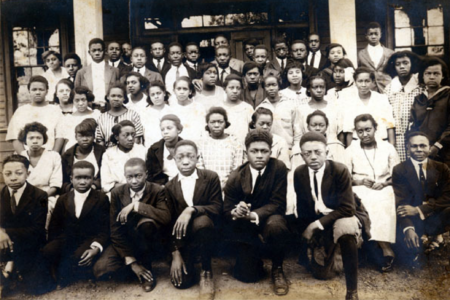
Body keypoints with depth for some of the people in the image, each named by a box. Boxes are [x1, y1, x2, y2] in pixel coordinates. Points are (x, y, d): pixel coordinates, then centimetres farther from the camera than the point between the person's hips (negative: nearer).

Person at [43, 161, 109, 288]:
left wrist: (96, 248, -23)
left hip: (89, 241, -4)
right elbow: (54, 227, 11)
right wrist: (53, 245, -7)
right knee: (47, 252, -24)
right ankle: (62, 275, 4)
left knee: (79, 257, -34)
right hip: (67, 240, 4)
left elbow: (105, 228, -6)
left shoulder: (101, 199, 1)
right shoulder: (62, 200, 14)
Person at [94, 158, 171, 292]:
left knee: (147, 222, -35)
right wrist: (131, 261, -15)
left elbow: (166, 218, -32)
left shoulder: (157, 191, -13)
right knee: (100, 270, -20)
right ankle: (137, 263, 8)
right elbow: (115, 229, -8)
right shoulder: (117, 193, -5)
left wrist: (136, 205, -33)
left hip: (149, 244, -3)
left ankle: (145, 265, -10)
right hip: (124, 242, 3)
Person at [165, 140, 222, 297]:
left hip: (204, 231, -2)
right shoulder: (170, 186, 1)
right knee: (181, 281, -16)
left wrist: (191, 210, -31)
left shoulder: (211, 177, -6)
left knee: (202, 221, -38)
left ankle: (206, 271, -14)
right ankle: (189, 260, 21)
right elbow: (170, 222, 1)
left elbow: (217, 208, -13)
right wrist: (175, 254, -6)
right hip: (183, 237, 2)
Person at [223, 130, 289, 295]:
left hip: (269, 218, -1)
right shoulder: (235, 178, -12)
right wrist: (236, 212, -33)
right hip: (244, 226, 1)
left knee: (275, 225, -38)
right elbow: (226, 210, -7)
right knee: (248, 275, -11)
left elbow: (277, 203, -18)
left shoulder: (279, 168, -16)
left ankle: (277, 269, -7)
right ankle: (254, 253, 28)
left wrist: (254, 215, -36)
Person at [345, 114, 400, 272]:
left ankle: (385, 249, -27)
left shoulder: (387, 147, 15)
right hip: (360, 191, 0)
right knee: (369, 206, -33)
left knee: (382, 205, -33)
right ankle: (386, 249, -29)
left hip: (384, 189, 0)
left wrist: (385, 183, -9)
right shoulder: (351, 150, 14)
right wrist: (361, 180, -10)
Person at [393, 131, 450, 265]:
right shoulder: (399, 170, -1)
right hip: (411, 219, -2)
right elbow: (401, 203, -9)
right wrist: (408, 228, -27)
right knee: (410, 247, -30)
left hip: (436, 218, 2)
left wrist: (419, 210, -20)